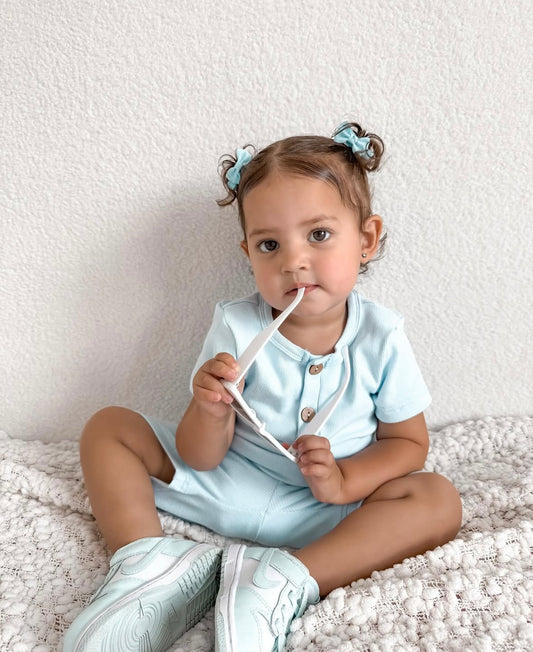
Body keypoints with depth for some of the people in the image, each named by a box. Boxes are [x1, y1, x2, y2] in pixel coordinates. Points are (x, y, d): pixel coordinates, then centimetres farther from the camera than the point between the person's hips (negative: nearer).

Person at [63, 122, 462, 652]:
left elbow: (407, 441, -1)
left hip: (318, 512, 0)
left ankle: (287, 581, -33)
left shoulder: (381, 338, -12)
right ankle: (147, 562, -21)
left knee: (438, 500, -23)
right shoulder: (236, 328, -12)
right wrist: (211, 412, -34)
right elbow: (200, 459, -9)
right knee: (108, 429, -6)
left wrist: (345, 480, -22)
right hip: (220, 484, 1)